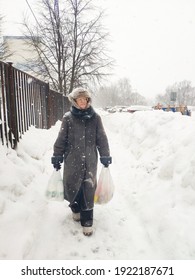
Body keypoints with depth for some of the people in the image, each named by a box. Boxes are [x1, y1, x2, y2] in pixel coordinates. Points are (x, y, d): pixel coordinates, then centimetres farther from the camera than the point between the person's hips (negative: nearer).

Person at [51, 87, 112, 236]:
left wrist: (105, 156, 3)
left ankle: (87, 221, 14)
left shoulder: (95, 117, 0)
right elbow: (61, 139, 1)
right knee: (72, 186, 9)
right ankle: (75, 208, 39)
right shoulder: (68, 118, -2)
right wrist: (57, 157, 2)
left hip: (90, 159, 0)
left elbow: (102, 138, 3)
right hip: (72, 159, 0)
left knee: (88, 189, 0)